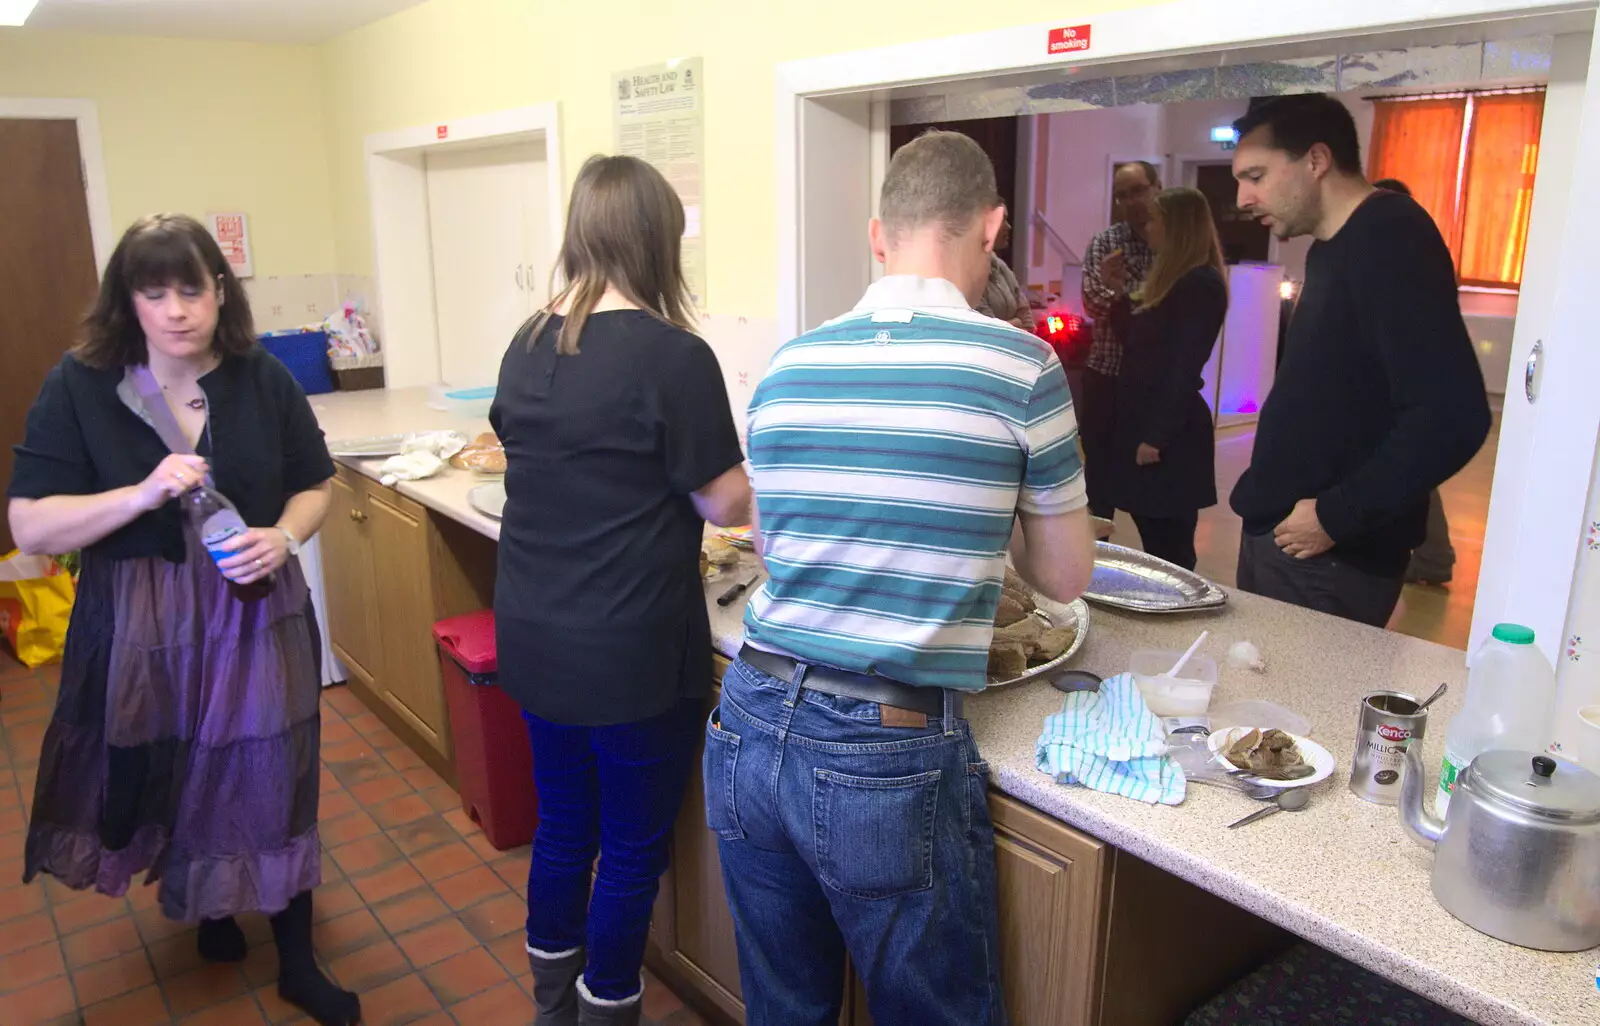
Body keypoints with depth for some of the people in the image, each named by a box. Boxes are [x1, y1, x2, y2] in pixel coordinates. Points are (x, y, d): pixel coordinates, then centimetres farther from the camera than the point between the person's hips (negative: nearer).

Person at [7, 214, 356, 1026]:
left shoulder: (262, 379, -4)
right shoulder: (78, 387, -8)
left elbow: (315, 486, 5)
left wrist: (283, 538, -16)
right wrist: (142, 495, -26)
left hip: (258, 621, 1)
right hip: (141, 630, 0)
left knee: (272, 783, 8)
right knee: (166, 784, 17)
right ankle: (204, 905, 50)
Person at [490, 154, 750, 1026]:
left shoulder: (527, 344, 3)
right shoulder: (673, 354, -18)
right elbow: (728, 505, -11)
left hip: (533, 641, 7)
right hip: (629, 655, -7)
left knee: (562, 826, 23)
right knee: (633, 848, 13)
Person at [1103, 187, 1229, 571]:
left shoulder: (1201, 284, -14)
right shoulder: (1170, 278, 16)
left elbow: (1185, 367, -19)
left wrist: (1158, 436, -21)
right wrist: (1118, 293, 10)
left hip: (1171, 435, -9)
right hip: (1143, 419, 9)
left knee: (1170, 547, 0)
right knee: (1154, 541, 15)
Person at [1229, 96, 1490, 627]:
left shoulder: (1390, 240, -16)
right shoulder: (1336, 246, 14)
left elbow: (1452, 417, -25)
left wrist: (1338, 516, -18)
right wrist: (1264, 500, 10)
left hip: (1330, 558, -9)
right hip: (1275, 532, 9)